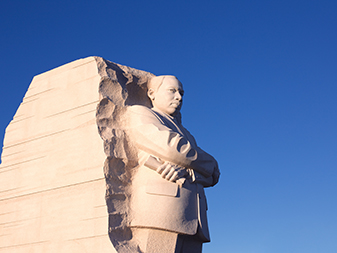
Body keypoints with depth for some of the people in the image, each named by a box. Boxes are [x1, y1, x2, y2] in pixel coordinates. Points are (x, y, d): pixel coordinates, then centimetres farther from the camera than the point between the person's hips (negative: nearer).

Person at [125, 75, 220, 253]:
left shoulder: (184, 134, 32)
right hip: (157, 212, -6)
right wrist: (210, 166, 12)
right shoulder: (138, 114, 12)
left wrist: (183, 170, -6)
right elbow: (174, 148, -6)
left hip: (192, 223, 7)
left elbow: (212, 176, 16)